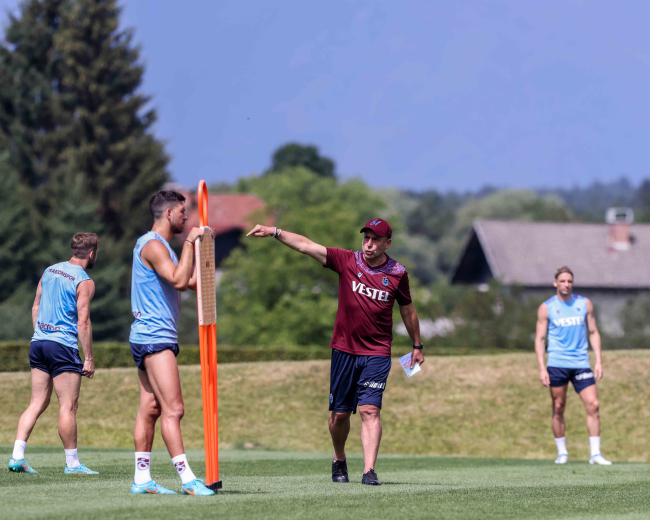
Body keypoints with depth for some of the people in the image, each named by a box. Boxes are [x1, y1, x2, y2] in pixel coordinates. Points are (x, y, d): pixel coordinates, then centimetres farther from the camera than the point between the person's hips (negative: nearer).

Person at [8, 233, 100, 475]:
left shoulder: (49, 271, 13)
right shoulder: (84, 282, -9)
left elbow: (36, 306, 18)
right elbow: (83, 322, -13)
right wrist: (89, 359, -9)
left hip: (38, 343, 7)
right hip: (63, 346, -7)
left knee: (37, 403, 10)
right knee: (68, 405, -1)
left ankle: (17, 456, 2)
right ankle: (72, 463, 3)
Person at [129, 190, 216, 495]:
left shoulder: (160, 246, 21)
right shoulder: (152, 245, -12)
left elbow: (190, 281, 23)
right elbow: (178, 280, -25)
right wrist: (189, 243, -18)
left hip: (151, 338, 11)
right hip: (154, 338, -11)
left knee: (150, 410, 9)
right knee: (173, 409, -15)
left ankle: (142, 479, 9)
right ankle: (187, 479, -19)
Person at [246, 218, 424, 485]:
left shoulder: (397, 273, -1)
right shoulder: (347, 261, -1)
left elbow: (407, 310, 14)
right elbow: (306, 245, -7)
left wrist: (417, 346, 21)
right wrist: (275, 232, -18)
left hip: (377, 353, -1)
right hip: (344, 350, 1)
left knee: (369, 409, -14)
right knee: (339, 413, 6)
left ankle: (369, 471, -19)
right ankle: (339, 461, 30)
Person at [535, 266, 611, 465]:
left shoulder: (585, 304, 8)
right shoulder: (546, 308, 2)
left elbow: (593, 333, 13)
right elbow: (540, 339, 3)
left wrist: (598, 361, 4)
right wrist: (542, 368, -6)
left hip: (581, 364, 2)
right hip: (557, 364, -2)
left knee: (593, 405, -9)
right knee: (558, 408, 2)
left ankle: (595, 453, -5)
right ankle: (562, 452, 14)